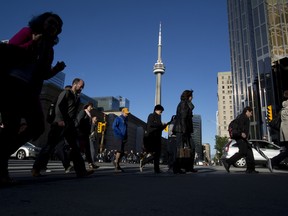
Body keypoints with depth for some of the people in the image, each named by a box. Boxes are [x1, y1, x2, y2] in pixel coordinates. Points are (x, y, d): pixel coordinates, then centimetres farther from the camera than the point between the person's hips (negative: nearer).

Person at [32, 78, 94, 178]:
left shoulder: (77, 98, 21)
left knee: (75, 148, 3)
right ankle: (36, 169, 6)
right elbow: (58, 106, -12)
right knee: (50, 146, -4)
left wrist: (73, 123, 8)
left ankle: (81, 171, 4)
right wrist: (61, 120, -21)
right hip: (61, 124, -7)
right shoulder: (66, 93, -1)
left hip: (70, 126, 7)